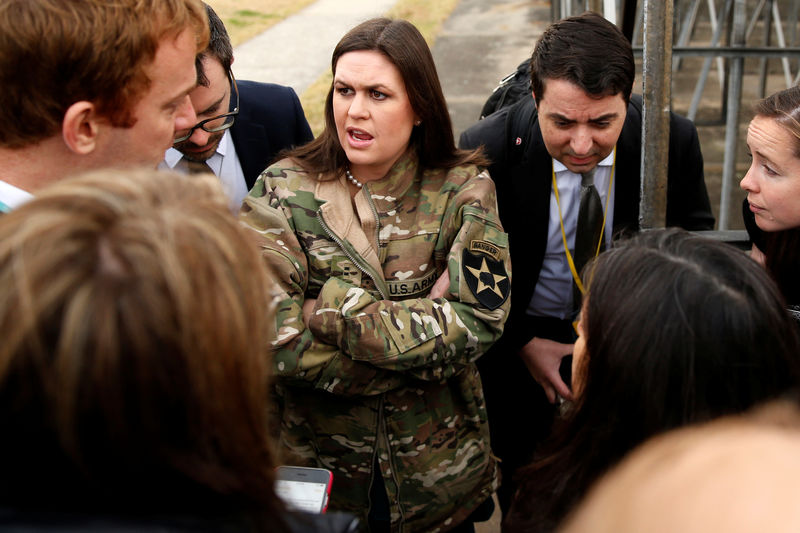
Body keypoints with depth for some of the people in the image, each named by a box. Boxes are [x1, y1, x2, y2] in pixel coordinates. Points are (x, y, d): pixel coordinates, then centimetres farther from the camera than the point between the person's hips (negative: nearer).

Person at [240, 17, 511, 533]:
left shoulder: (464, 189, -7)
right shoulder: (283, 191, -11)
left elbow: (482, 320, -20)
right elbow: (273, 341, -23)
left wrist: (333, 309, -23)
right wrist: (428, 325, -20)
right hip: (316, 467, -1)